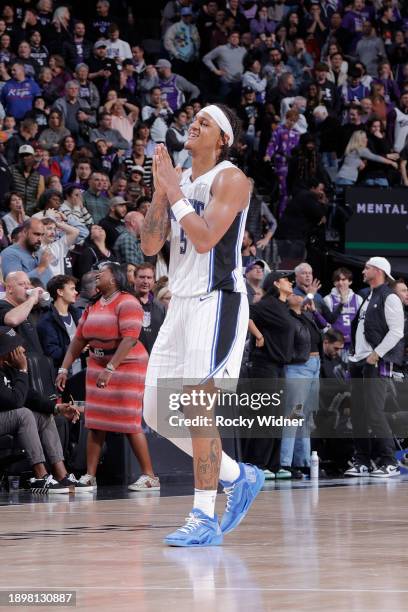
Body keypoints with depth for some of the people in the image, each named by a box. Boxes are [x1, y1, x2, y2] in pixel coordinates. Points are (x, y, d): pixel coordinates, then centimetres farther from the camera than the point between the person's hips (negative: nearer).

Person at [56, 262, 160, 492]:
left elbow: (129, 338, -23)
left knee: (130, 423, -9)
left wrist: (110, 369, -30)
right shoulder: (93, 306, 13)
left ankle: (150, 476, -3)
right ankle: (90, 477, 4)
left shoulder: (127, 303, -12)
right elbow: (79, 339, 14)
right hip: (98, 366, 7)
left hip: (126, 366, -7)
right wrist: (64, 369, 6)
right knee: (96, 423, 3)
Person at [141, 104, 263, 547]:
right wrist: (161, 191, -3)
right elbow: (150, 245, 7)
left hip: (217, 300, -9)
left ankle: (204, 520, -11)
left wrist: (174, 192, -16)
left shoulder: (229, 179, -9)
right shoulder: (179, 181, 14)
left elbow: (205, 239, -21)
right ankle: (238, 477, 21)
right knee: (156, 413, 8)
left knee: (197, 406, -15)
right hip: (181, 302, 9)